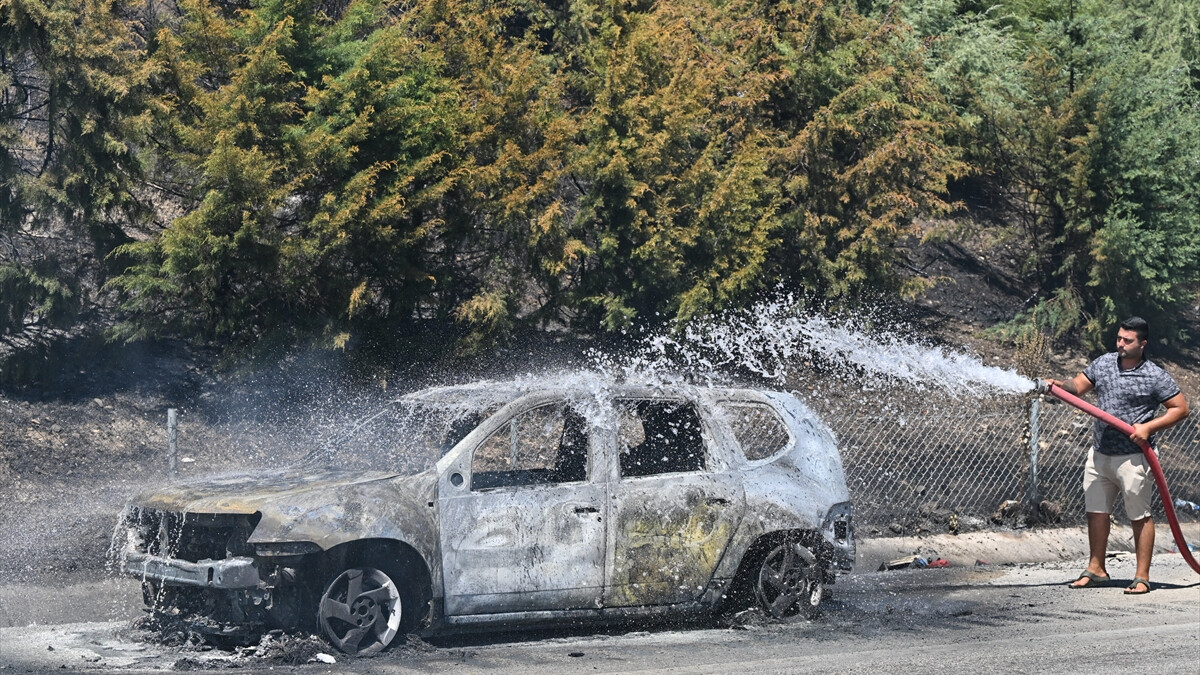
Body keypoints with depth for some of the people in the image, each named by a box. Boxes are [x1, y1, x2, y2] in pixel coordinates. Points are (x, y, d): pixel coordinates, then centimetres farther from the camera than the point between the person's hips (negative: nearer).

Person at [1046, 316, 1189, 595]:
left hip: (1132, 457, -6)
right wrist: (1060, 385, -7)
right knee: (1096, 512, 11)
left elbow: (1180, 409, -5)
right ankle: (1095, 570, 22)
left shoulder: (1155, 376, -8)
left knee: (1140, 516, 0)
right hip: (1099, 454, 6)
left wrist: (1148, 427, -15)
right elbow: (1079, 386, 15)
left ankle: (1142, 577, 6)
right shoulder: (1103, 363, 8)